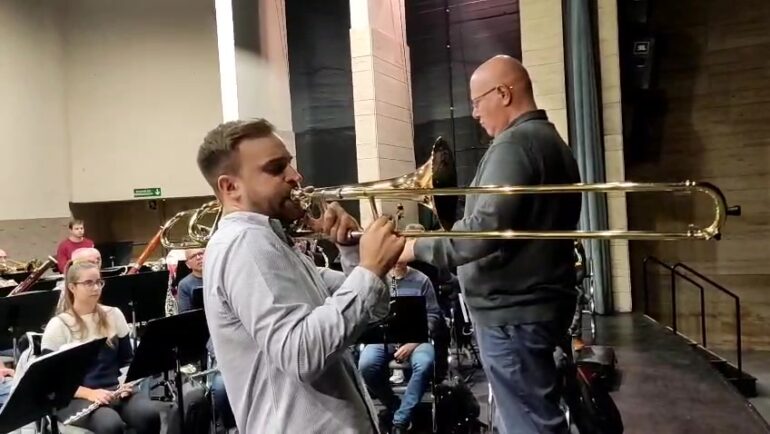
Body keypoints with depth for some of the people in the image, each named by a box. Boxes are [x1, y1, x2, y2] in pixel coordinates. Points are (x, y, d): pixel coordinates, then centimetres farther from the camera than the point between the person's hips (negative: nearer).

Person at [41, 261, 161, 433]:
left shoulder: (114, 315, 9)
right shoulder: (58, 326, -3)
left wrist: (126, 382, -7)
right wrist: (89, 393, -19)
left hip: (114, 390, 4)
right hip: (76, 398, -3)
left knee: (150, 415, -28)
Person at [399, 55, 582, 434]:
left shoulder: (514, 143, -16)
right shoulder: (551, 141, 17)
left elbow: (486, 228, -26)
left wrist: (417, 248, -16)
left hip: (513, 310, -11)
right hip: (538, 301, 11)